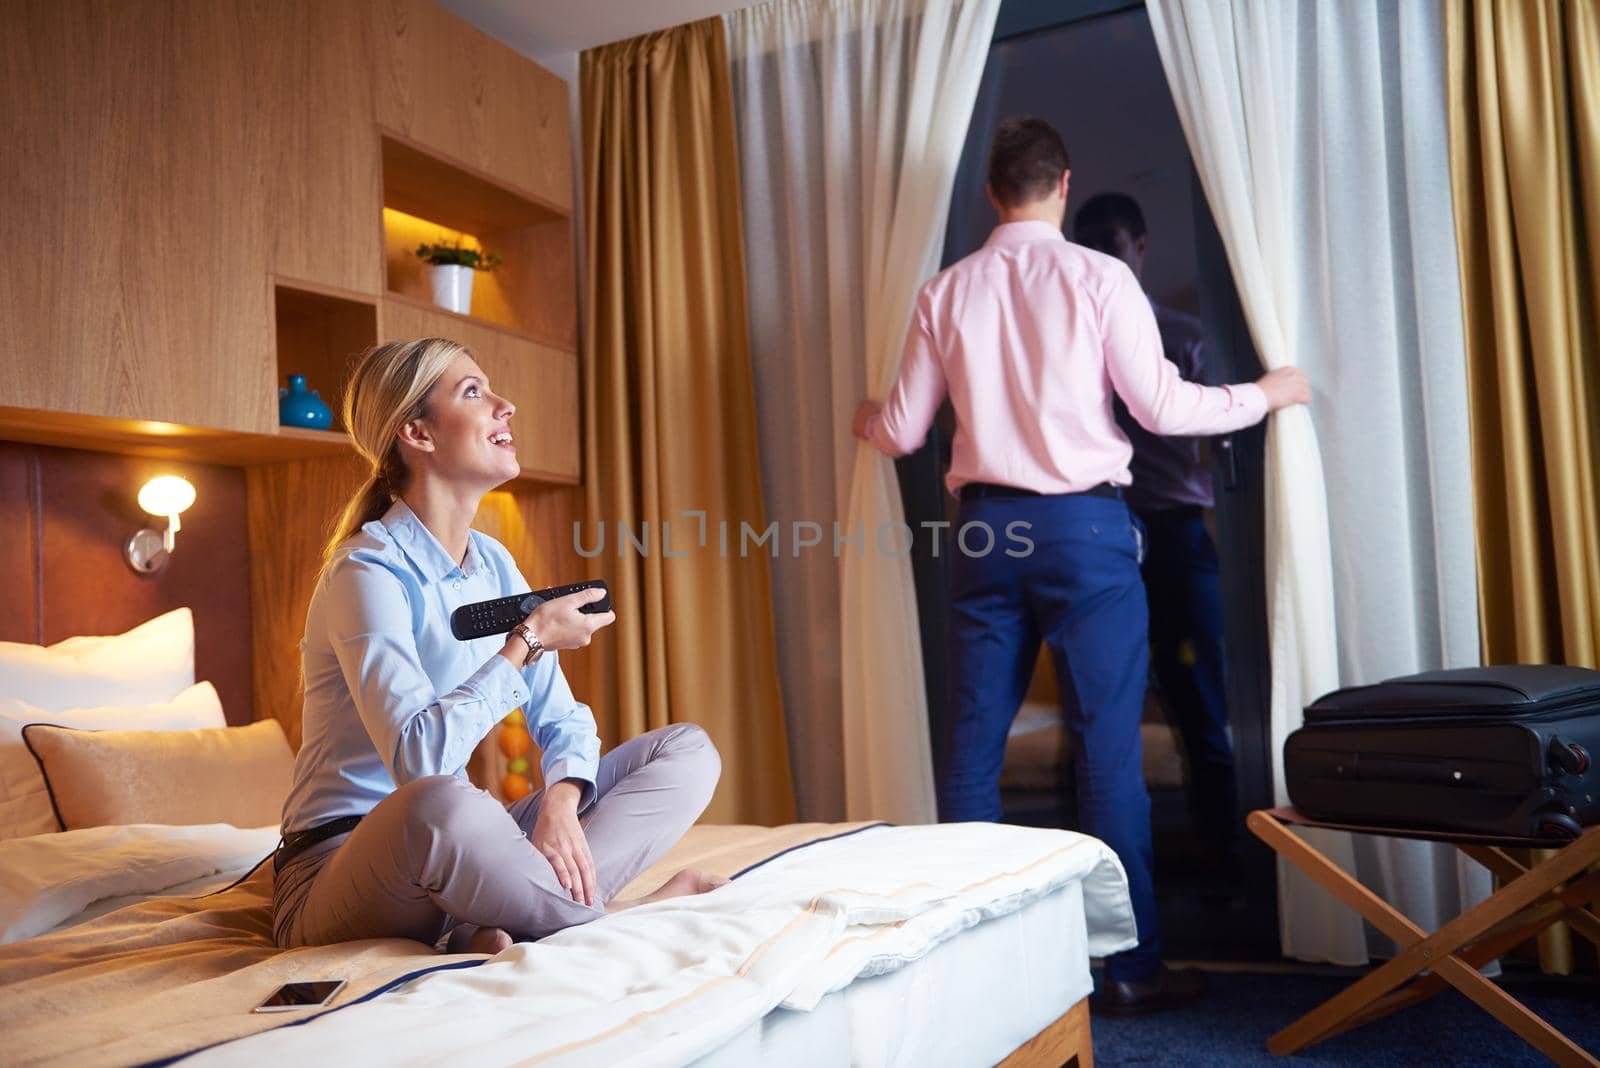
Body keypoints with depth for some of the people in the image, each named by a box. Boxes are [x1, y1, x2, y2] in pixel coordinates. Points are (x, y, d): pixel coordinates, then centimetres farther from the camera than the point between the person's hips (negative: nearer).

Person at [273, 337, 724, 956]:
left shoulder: (493, 563, 8)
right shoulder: (367, 571, -16)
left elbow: (562, 720, 6)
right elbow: (417, 757, -29)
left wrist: (561, 799, -16)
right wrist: (529, 641, -20)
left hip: (443, 852, 8)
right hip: (339, 869, -8)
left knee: (688, 750, -1)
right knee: (438, 804, -44)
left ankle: (505, 929, -19)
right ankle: (597, 923, -17)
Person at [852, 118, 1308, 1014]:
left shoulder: (947, 292, 8)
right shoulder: (1097, 276, -2)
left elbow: (904, 431, 10)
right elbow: (1162, 407, -3)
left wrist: (866, 421, 34)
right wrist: (1267, 393, 13)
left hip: (985, 527, 4)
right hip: (1083, 523, -3)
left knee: (974, 741, 9)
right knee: (1109, 746, 1)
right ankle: (1133, 965, 8)